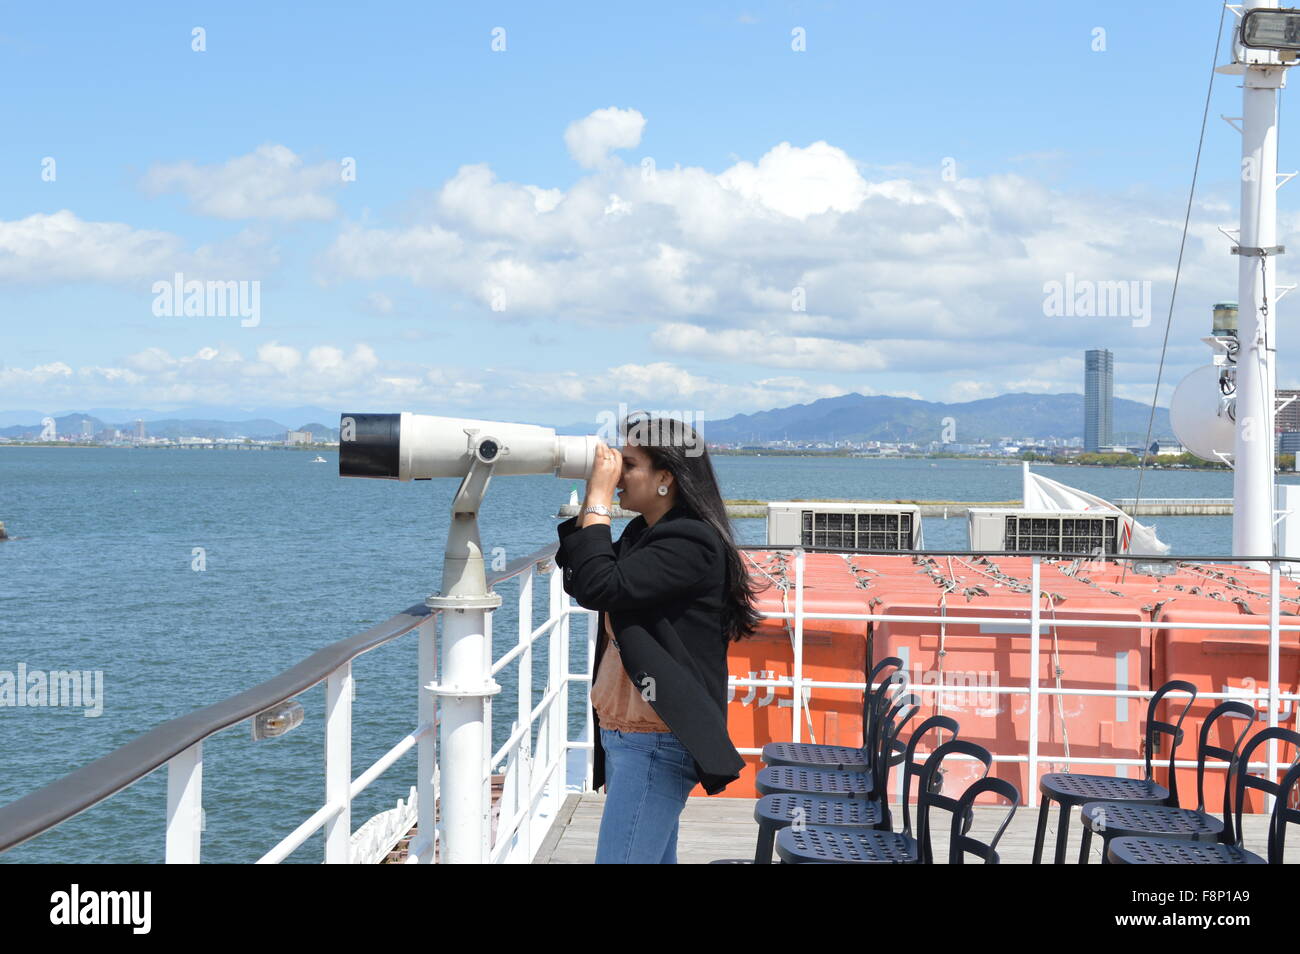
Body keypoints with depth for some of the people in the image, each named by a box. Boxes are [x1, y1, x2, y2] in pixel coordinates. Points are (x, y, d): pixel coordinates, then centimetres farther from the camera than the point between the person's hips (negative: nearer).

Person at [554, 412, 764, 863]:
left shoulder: (689, 544, -19)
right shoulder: (644, 534, 11)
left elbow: (599, 588, -27)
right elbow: (577, 581, 14)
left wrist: (598, 496, -18)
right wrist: (589, 499, 4)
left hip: (656, 742, -10)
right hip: (624, 735, 10)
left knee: (620, 856, -12)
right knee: (654, 858, 16)